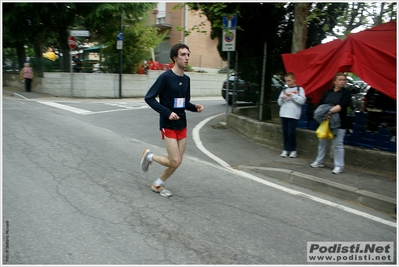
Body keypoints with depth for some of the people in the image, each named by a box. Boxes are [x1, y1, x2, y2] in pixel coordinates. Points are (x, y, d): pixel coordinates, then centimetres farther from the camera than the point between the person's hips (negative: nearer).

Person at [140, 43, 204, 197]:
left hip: (182, 125, 7)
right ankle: (149, 156, 18)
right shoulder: (166, 77, -14)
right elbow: (149, 98, -14)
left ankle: (157, 185, 29)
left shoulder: (186, 79, 8)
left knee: (177, 161, 9)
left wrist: (195, 107, -5)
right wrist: (167, 112, -22)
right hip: (168, 126, -7)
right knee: (175, 162, -8)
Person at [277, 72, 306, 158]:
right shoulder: (284, 90, 16)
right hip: (284, 114, 4)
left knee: (291, 132, -6)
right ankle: (286, 149, 12)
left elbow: (302, 101, -9)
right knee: (285, 132, 5)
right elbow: (279, 103, 17)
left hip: (293, 115, -4)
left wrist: (292, 95, -13)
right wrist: (282, 98, -4)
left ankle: (293, 150, 8)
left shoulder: (299, 89, 3)